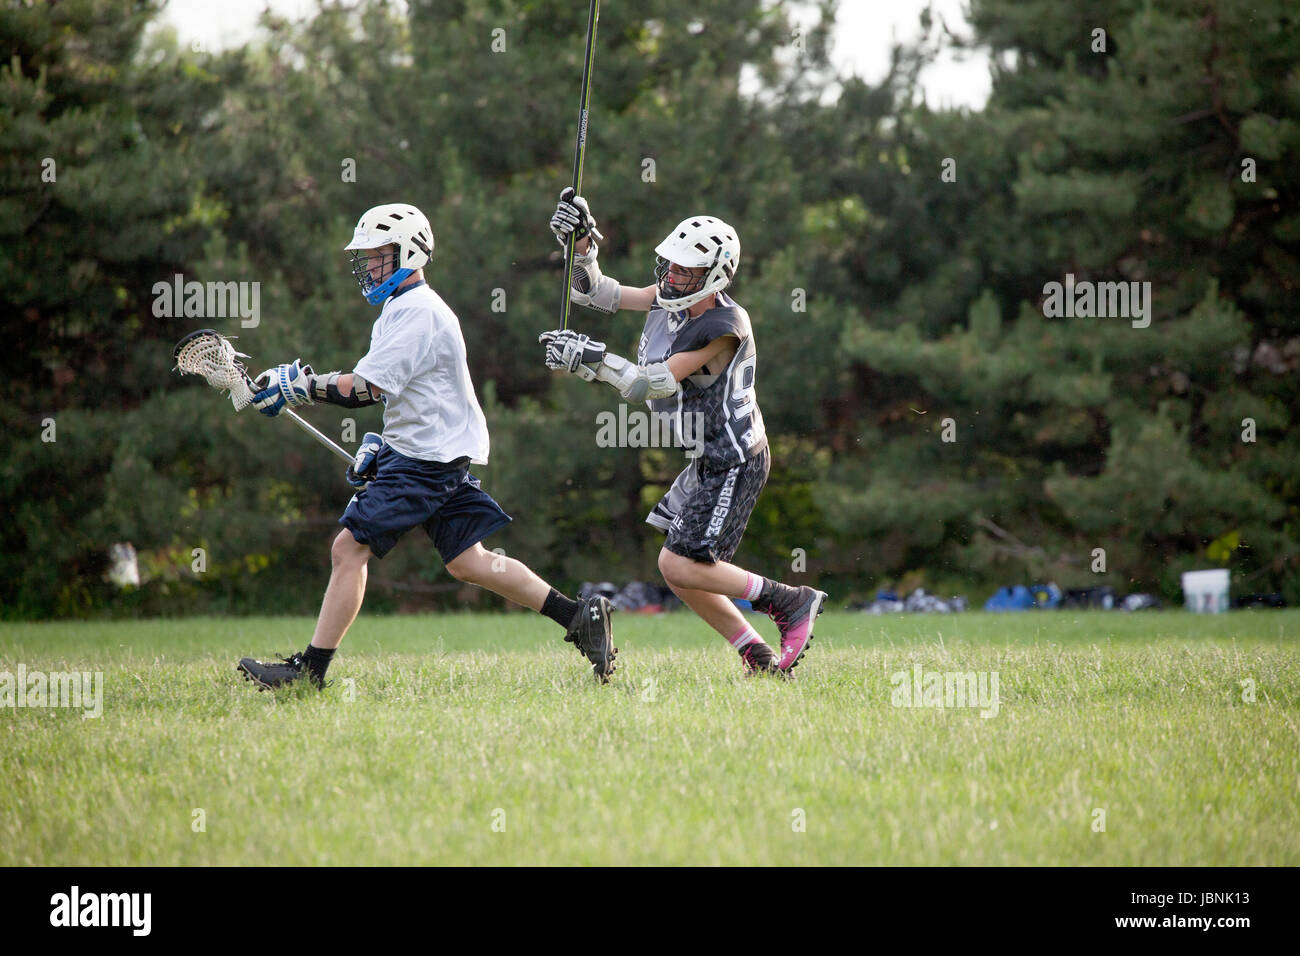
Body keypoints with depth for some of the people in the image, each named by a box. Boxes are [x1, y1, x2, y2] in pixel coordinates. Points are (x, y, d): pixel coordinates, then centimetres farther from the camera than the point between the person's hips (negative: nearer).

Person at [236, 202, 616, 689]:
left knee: (349, 547, -11)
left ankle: (310, 669, -9)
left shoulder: (416, 312, -16)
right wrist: (380, 443, 19)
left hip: (428, 461, -11)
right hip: (429, 453, 11)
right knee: (467, 562, 9)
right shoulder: (403, 309, 17)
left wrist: (300, 385, -18)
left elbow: (365, 388, -24)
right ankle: (580, 616, 8)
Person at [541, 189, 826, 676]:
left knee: (680, 566, -10)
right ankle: (760, 660, 15)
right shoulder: (671, 298, 1)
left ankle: (791, 602, 1)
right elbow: (594, 293, 7)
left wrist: (591, 359, -32)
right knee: (681, 568, 8)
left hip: (734, 464, -9)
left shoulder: (721, 326, -25)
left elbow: (656, 383, -28)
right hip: (710, 459, 9)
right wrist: (581, 242, -8)